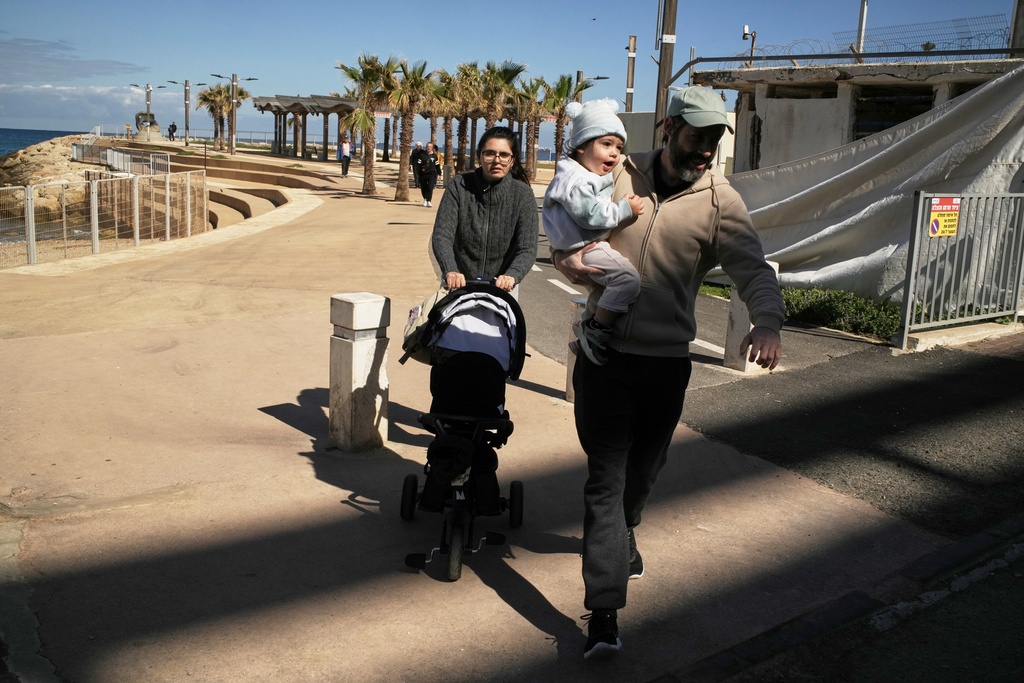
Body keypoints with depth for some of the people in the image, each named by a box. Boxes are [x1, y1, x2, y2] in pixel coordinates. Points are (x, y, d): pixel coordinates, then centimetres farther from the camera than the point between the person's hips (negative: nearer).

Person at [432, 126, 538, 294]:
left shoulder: (523, 195, -11)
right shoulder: (459, 186, -10)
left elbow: (528, 249, -18)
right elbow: (441, 235, -18)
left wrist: (512, 276, -39)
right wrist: (450, 271, -37)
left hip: (501, 287, 0)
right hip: (457, 285, 1)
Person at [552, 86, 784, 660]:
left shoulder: (721, 201, -4)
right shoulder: (618, 177, 1)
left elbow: (754, 269, -13)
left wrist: (768, 323, -34)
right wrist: (566, 257, -11)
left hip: (667, 362, 1)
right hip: (604, 355, -1)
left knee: (644, 469, 19)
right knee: (606, 476, -2)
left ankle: (622, 535, 53)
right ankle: (605, 611, 1)